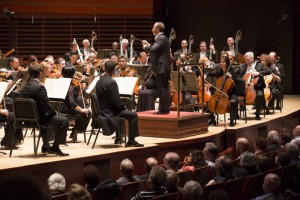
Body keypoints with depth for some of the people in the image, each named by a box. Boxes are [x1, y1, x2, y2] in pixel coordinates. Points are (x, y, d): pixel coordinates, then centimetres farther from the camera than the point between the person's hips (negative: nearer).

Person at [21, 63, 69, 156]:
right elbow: (47, 105, -21)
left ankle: (46, 146, 38)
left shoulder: (25, 87, 4)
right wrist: (54, 113, 0)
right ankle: (55, 147, 4)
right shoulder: (39, 87, -21)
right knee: (64, 121, 1)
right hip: (39, 119, -9)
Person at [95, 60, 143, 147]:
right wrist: (124, 107, -1)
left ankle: (118, 138, 39)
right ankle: (131, 141, -2)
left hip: (102, 110, 9)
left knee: (122, 110, 34)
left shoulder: (99, 81, 3)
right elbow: (117, 101, -23)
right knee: (133, 115, -3)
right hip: (109, 112, -9)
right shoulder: (111, 82, -22)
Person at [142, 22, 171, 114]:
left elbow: (154, 49, -27)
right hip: (164, 67, 11)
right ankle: (165, 108, 17)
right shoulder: (163, 38, 19)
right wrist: (148, 45, 15)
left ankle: (163, 109, -6)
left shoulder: (161, 38, -14)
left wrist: (146, 47, -9)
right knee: (164, 89, 13)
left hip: (161, 68, -11)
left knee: (161, 89, -8)